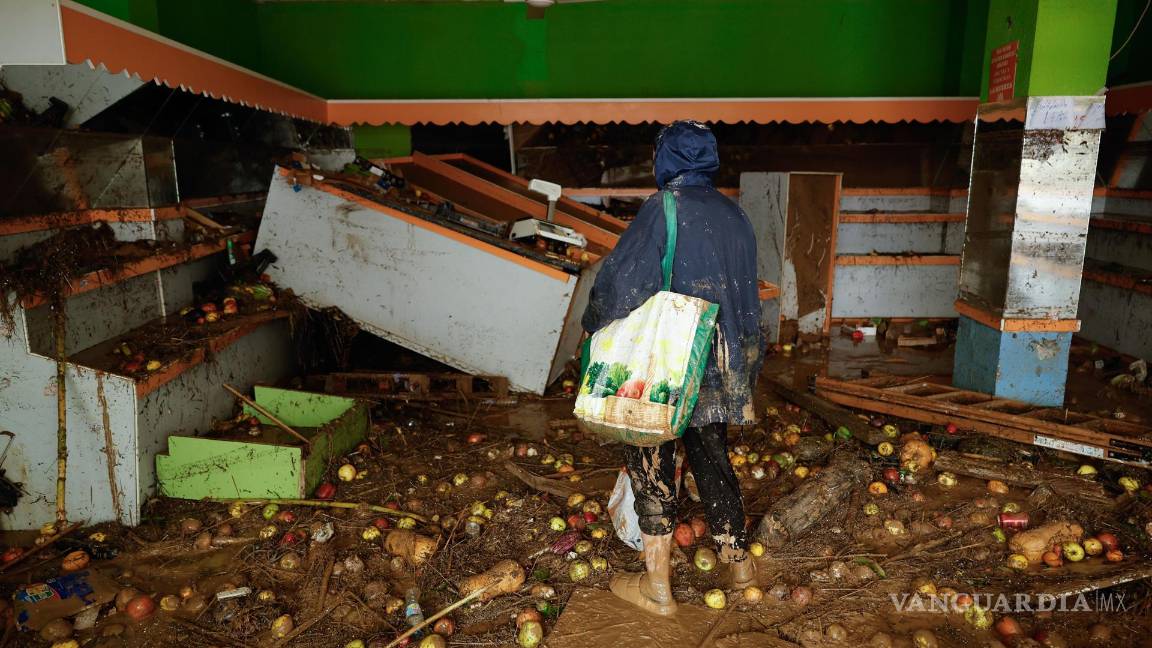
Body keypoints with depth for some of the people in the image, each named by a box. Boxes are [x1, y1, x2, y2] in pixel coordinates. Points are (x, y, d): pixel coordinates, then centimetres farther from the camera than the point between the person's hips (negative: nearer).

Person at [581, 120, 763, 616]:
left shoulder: (664, 208, -13)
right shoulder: (734, 216, 7)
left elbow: (622, 279, -19)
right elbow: (748, 298, 12)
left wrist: (595, 327, -1)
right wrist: (742, 372, 21)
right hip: (720, 366, 6)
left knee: (651, 464, 6)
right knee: (712, 457, 20)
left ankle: (657, 586, 15)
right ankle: (738, 561, 34)